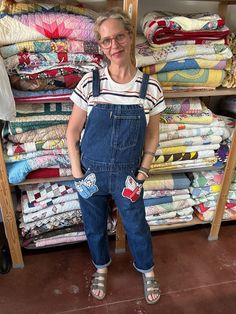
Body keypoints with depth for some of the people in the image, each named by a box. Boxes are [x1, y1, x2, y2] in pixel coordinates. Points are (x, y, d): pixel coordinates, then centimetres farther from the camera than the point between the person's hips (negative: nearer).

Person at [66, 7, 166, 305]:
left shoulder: (150, 87, -10)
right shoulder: (90, 83, -12)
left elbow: (152, 136, 0)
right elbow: (72, 132, -4)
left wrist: (141, 176, -4)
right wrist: (77, 175, -7)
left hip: (127, 176, 0)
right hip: (92, 172, 1)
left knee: (136, 227, 18)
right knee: (94, 227, 20)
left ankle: (147, 270, 51)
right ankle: (101, 267, 53)